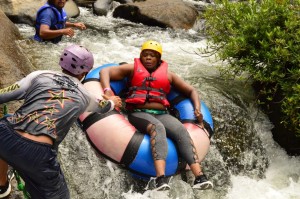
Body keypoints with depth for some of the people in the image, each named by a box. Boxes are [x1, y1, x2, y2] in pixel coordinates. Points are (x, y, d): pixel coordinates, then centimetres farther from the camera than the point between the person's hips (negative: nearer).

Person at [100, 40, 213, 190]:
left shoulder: (168, 74, 21)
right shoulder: (133, 69, 15)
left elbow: (191, 91, 25)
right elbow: (105, 72, 7)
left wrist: (197, 109, 6)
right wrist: (107, 90, -13)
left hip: (161, 114, 3)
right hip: (138, 113, -3)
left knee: (181, 130, -28)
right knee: (158, 127, -36)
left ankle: (199, 177, -40)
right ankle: (161, 179, -52)